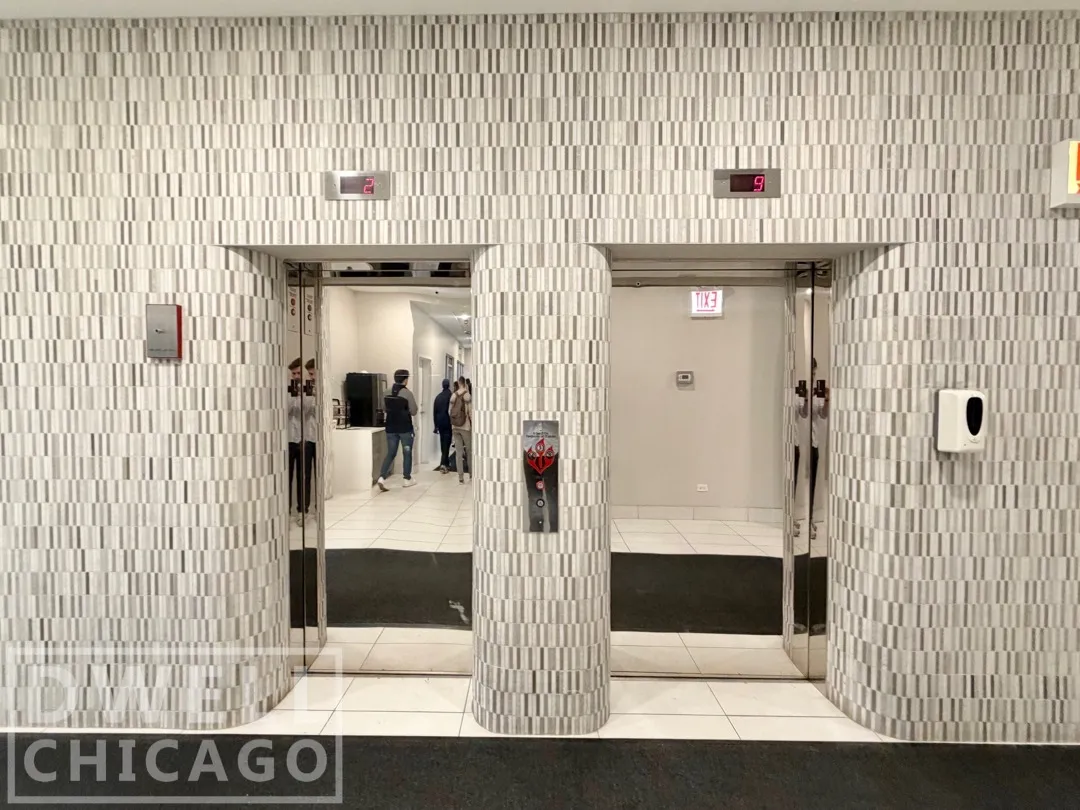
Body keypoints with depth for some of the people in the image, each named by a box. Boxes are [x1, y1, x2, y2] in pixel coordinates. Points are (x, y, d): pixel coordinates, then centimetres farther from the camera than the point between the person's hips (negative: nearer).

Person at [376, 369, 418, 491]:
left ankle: (381, 478, -6)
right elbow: (414, 412, -8)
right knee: (407, 453, 10)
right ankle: (407, 479, 17)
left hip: (391, 428, 4)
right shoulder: (407, 393, -13)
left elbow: (384, 408, 15)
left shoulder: (387, 393, 1)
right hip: (405, 428, -4)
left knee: (390, 453, 9)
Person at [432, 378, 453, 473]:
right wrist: (453, 424, -4)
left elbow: (435, 411, 9)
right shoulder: (450, 395, -9)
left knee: (443, 443, 15)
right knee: (446, 443, -5)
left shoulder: (438, 397, 7)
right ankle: (443, 464, -16)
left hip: (440, 423, 5)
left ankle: (445, 463, 25)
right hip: (448, 423, -5)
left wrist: (436, 425, 15)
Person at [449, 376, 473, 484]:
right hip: (466, 427, -3)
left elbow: (450, 412, 4)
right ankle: (471, 475, 19)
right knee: (469, 451, 11)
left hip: (455, 427, 3)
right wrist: (474, 426, -1)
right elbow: (471, 413, -10)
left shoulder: (453, 396, 2)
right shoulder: (468, 396, -10)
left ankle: (460, 477, 4)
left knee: (458, 452, 5)